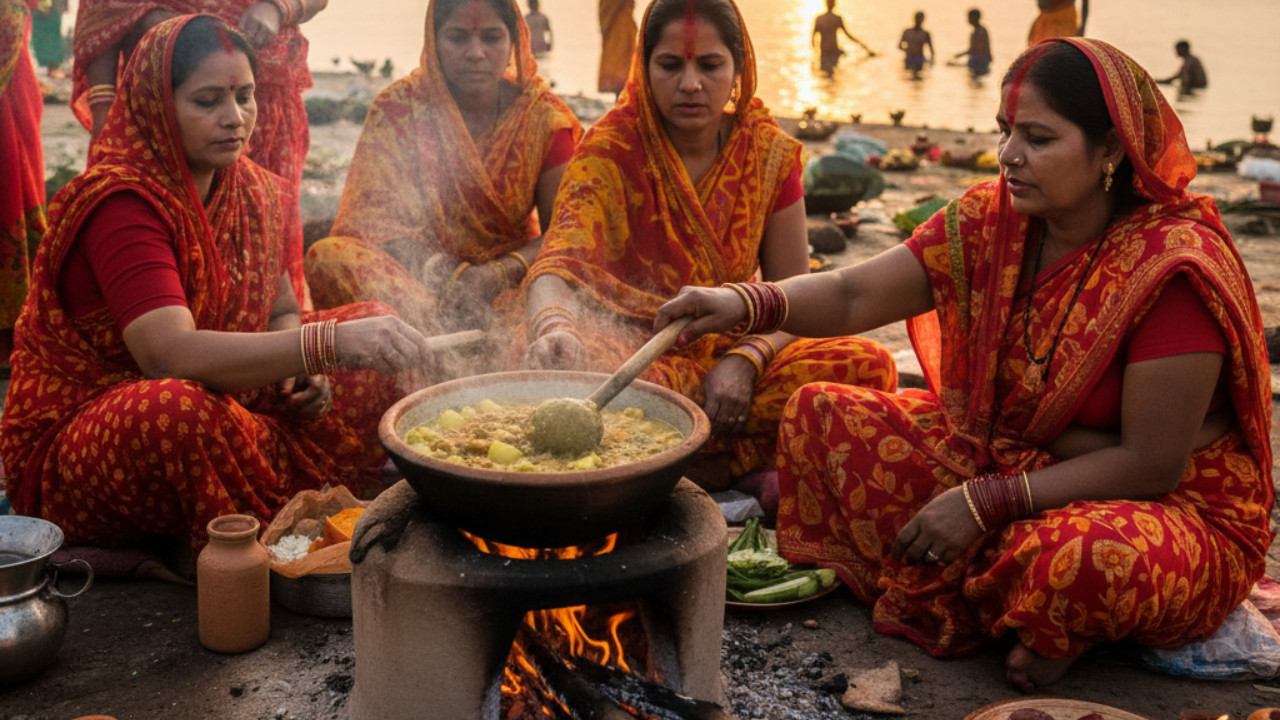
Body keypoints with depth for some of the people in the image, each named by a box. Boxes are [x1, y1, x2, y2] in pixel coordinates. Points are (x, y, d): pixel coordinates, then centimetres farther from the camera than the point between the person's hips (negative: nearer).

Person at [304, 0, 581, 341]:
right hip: (415, 272, 0)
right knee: (327, 257, -29)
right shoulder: (397, 108, -3)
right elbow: (380, 218, -8)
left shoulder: (542, 115, -1)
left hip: (511, 277, 0)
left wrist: (502, 272, -24)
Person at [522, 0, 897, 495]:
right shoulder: (611, 148, -8)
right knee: (577, 368, -38)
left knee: (868, 365, -21)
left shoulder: (768, 153, 1)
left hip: (730, 355, 3)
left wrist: (745, 360, -19)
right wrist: (552, 325, -48)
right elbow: (559, 261, -24)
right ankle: (753, 470, -23)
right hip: (632, 351, -2)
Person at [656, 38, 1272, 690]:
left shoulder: (1172, 267, -24)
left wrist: (988, 500, -25)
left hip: (1168, 504, -6)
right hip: (1002, 460, 6)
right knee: (822, 414, -5)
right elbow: (853, 296, -10)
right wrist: (748, 303, -30)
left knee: (1092, 559, -43)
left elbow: (1151, 465, -22)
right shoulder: (994, 217, -5)